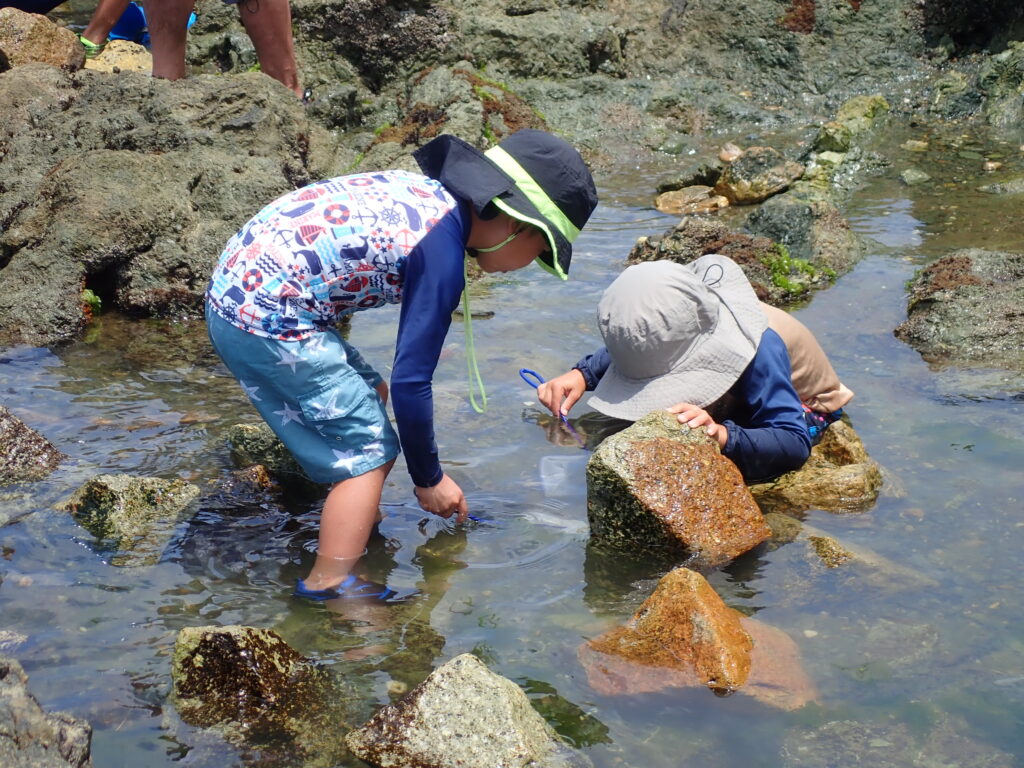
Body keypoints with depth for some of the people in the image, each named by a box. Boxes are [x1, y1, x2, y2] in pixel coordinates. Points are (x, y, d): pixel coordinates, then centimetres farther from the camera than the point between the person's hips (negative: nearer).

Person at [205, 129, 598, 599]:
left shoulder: (428, 189, 8)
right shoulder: (441, 253, -17)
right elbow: (410, 382, -14)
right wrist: (428, 479, -1)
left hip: (232, 287, 9)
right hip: (270, 322, -9)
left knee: (369, 395, 22)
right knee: (369, 450, -1)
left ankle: (357, 521, 34)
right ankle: (328, 588, -1)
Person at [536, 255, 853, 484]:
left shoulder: (760, 350, -44)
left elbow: (795, 443, -49)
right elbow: (622, 351, -2)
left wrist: (722, 435, -67)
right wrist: (582, 374, -24)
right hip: (736, 403, 7)